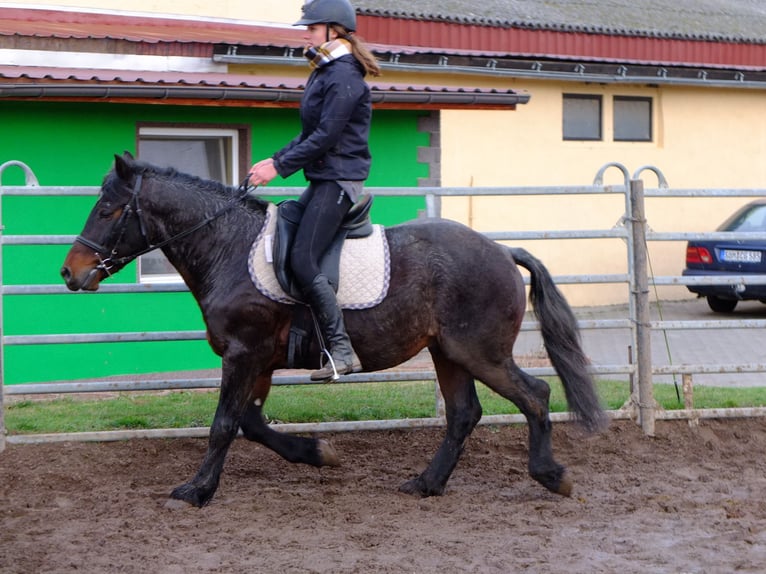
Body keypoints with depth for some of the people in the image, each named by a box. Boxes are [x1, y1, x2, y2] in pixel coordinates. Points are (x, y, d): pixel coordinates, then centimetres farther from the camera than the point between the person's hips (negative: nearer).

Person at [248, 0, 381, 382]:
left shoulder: (344, 77, -15)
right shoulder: (324, 73, 17)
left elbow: (325, 137, -20)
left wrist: (279, 167, -17)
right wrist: (277, 159, 11)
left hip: (338, 180, -11)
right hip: (323, 180, 11)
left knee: (302, 261, -18)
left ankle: (342, 351, -16)